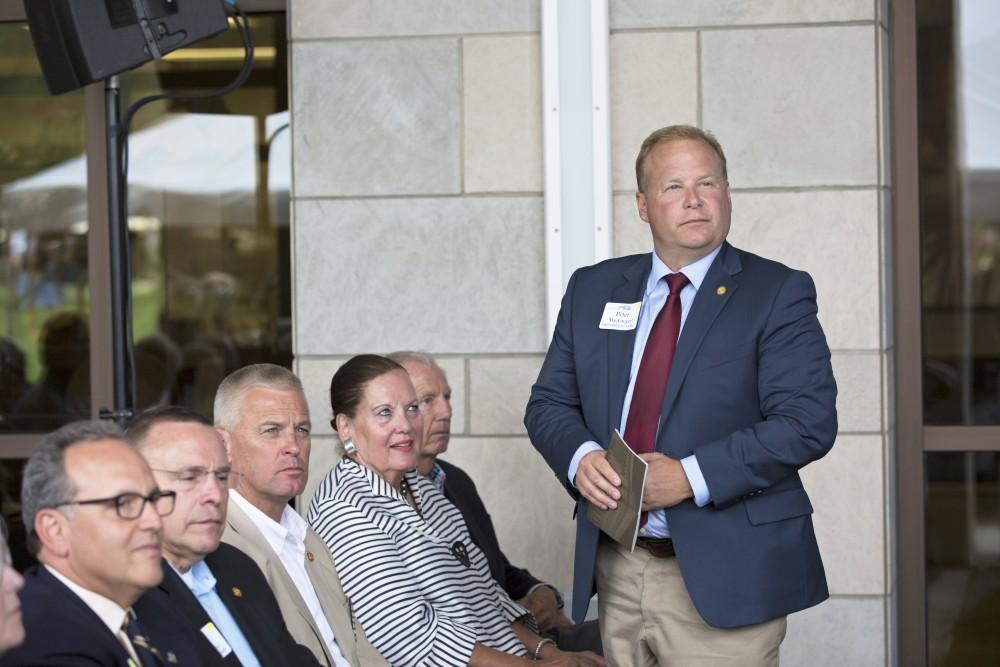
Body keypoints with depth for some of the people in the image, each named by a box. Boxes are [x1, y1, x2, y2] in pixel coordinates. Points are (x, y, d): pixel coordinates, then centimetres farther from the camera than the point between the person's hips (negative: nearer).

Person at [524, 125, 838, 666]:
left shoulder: (778, 293, -4)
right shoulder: (592, 290, 11)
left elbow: (808, 421, -13)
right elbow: (549, 403, 12)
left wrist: (693, 476, -21)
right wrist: (580, 456, -11)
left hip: (722, 580, -4)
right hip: (615, 569, 4)